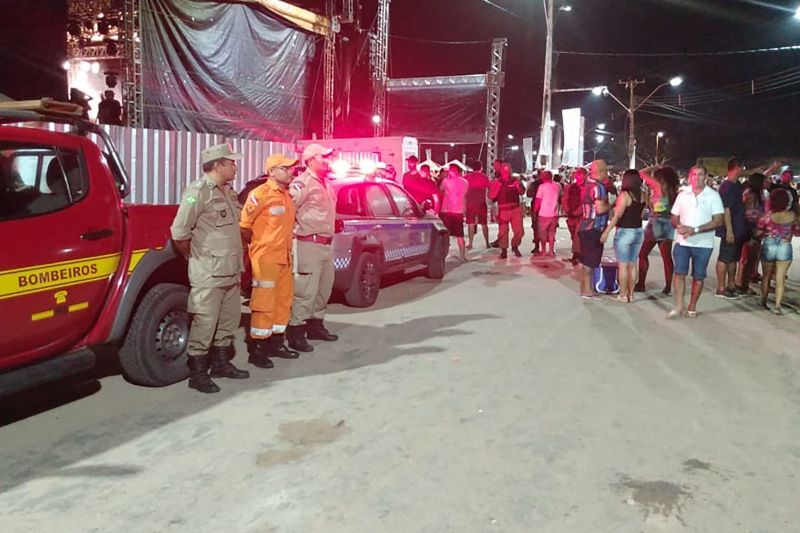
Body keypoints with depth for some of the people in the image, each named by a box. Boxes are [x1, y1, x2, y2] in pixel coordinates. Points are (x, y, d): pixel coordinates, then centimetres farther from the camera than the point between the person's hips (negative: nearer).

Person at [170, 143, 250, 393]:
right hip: (208, 274, -9)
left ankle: (220, 363, 30)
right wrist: (195, 257, -3)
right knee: (204, 323, -3)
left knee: (229, 319, 16)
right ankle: (197, 373, 8)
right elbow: (179, 232, -15)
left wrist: (236, 257, 16)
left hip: (231, 271, 9)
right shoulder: (198, 191, -12)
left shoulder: (229, 192, 15)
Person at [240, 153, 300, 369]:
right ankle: (256, 350, 4)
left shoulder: (287, 195, 13)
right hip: (265, 257, -8)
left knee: (283, 301, 14)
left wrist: (286, 248, 12)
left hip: (284, 257, 8)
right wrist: (254, 244, 0)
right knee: (264, 304, -5)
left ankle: (276, 344, 25)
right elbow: (244, 224, -12)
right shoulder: (260, 194, -12)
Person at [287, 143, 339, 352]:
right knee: (306, 291, -6)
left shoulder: (326, 182, 17)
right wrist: (298, 229, -17)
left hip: (327, 244, 10)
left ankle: (316, 325, 31)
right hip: (310, 244, -10)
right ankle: (296, 331, 2)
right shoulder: (303, 182, -13)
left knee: (324, 288, 18)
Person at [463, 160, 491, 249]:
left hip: (470, 203, -1)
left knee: (471, 224, 4)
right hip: (482, 203, 1)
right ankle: (487, 243, 13)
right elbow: (490, 189, 0)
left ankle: (470, 244, 1)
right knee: (484, 224, 9)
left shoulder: (466, 177, -2)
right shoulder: (484, 177, 0)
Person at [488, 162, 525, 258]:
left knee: (519, 231, 1)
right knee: (503, 231, 1)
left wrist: (518, 186, -11)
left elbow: (522, 192, 10)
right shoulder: (496, 182, 1)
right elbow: (491, 197, -3)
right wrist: (496, 188, -19)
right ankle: (504, 250, 15)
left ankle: (515, 246, 24)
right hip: (503, 210, -2)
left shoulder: (515, 180, 6)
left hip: (516, 209, 2)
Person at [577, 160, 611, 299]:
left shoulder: (588, 185, 12)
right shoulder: (597, 186, -16)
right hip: (594, 228, -9)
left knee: (584, 260, 14)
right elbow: (600, 209, -24)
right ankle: (587, 290, 2)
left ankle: (584, 288, 22)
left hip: (585, 227, 9)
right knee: (590, 261, -3)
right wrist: (612, 205, -7)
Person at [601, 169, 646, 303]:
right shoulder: (643, 195, 5)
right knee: (633, 265, 11)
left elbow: (617, 215, -17)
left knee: (623, 265, 0)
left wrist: (606, 231, -14)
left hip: (624, 232, -6)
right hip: (638, 232, 7)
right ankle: (630, 294, 16)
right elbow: (641, 214, 9)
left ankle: (623, 295, 4)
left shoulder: (625, 194, -14)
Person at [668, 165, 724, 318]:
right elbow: (674, 218, 11)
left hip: (703, 243, -1)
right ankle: (678, 306, 0)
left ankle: (692, 307, 17)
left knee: (698, 276, 6)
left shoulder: (713, 195, -2)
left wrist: (695, 230, -19)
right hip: (682, 241, 2)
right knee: (679, 273, -6)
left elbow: (719, 220, -9)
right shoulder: (682, 195, 7)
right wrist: (679, 226, -13)